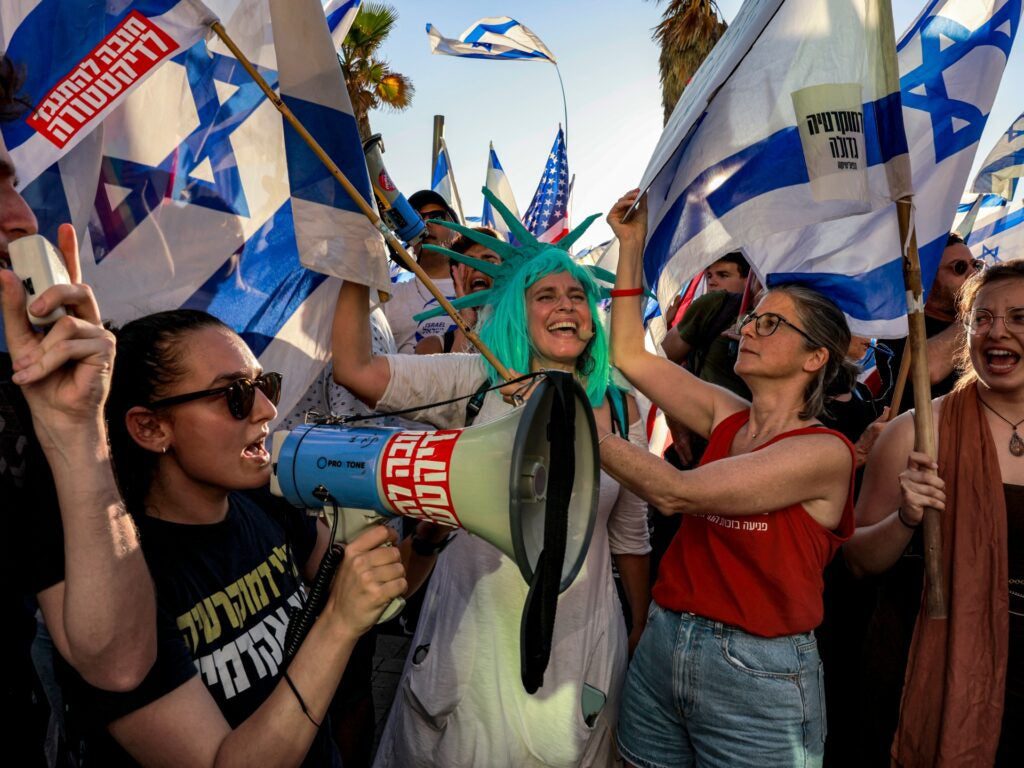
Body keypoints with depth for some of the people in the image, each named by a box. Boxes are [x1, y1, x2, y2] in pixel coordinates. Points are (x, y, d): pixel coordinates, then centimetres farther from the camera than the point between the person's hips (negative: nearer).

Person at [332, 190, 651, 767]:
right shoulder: (477, 383, -8)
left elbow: (630, 535, 7)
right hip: (477, 632, -1)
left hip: (578, 642, 2)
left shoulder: (619, 408, -2)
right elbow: (355, 369, -18)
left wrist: (642, 631, 12)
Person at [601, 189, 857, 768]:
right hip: (661, 651, 6)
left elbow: (676, 492, -24)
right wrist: (633, 245, 3)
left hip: (758, 679, -5)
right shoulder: (728, 417, 3)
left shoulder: (825, 452, -15)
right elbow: (630, 355, 5)